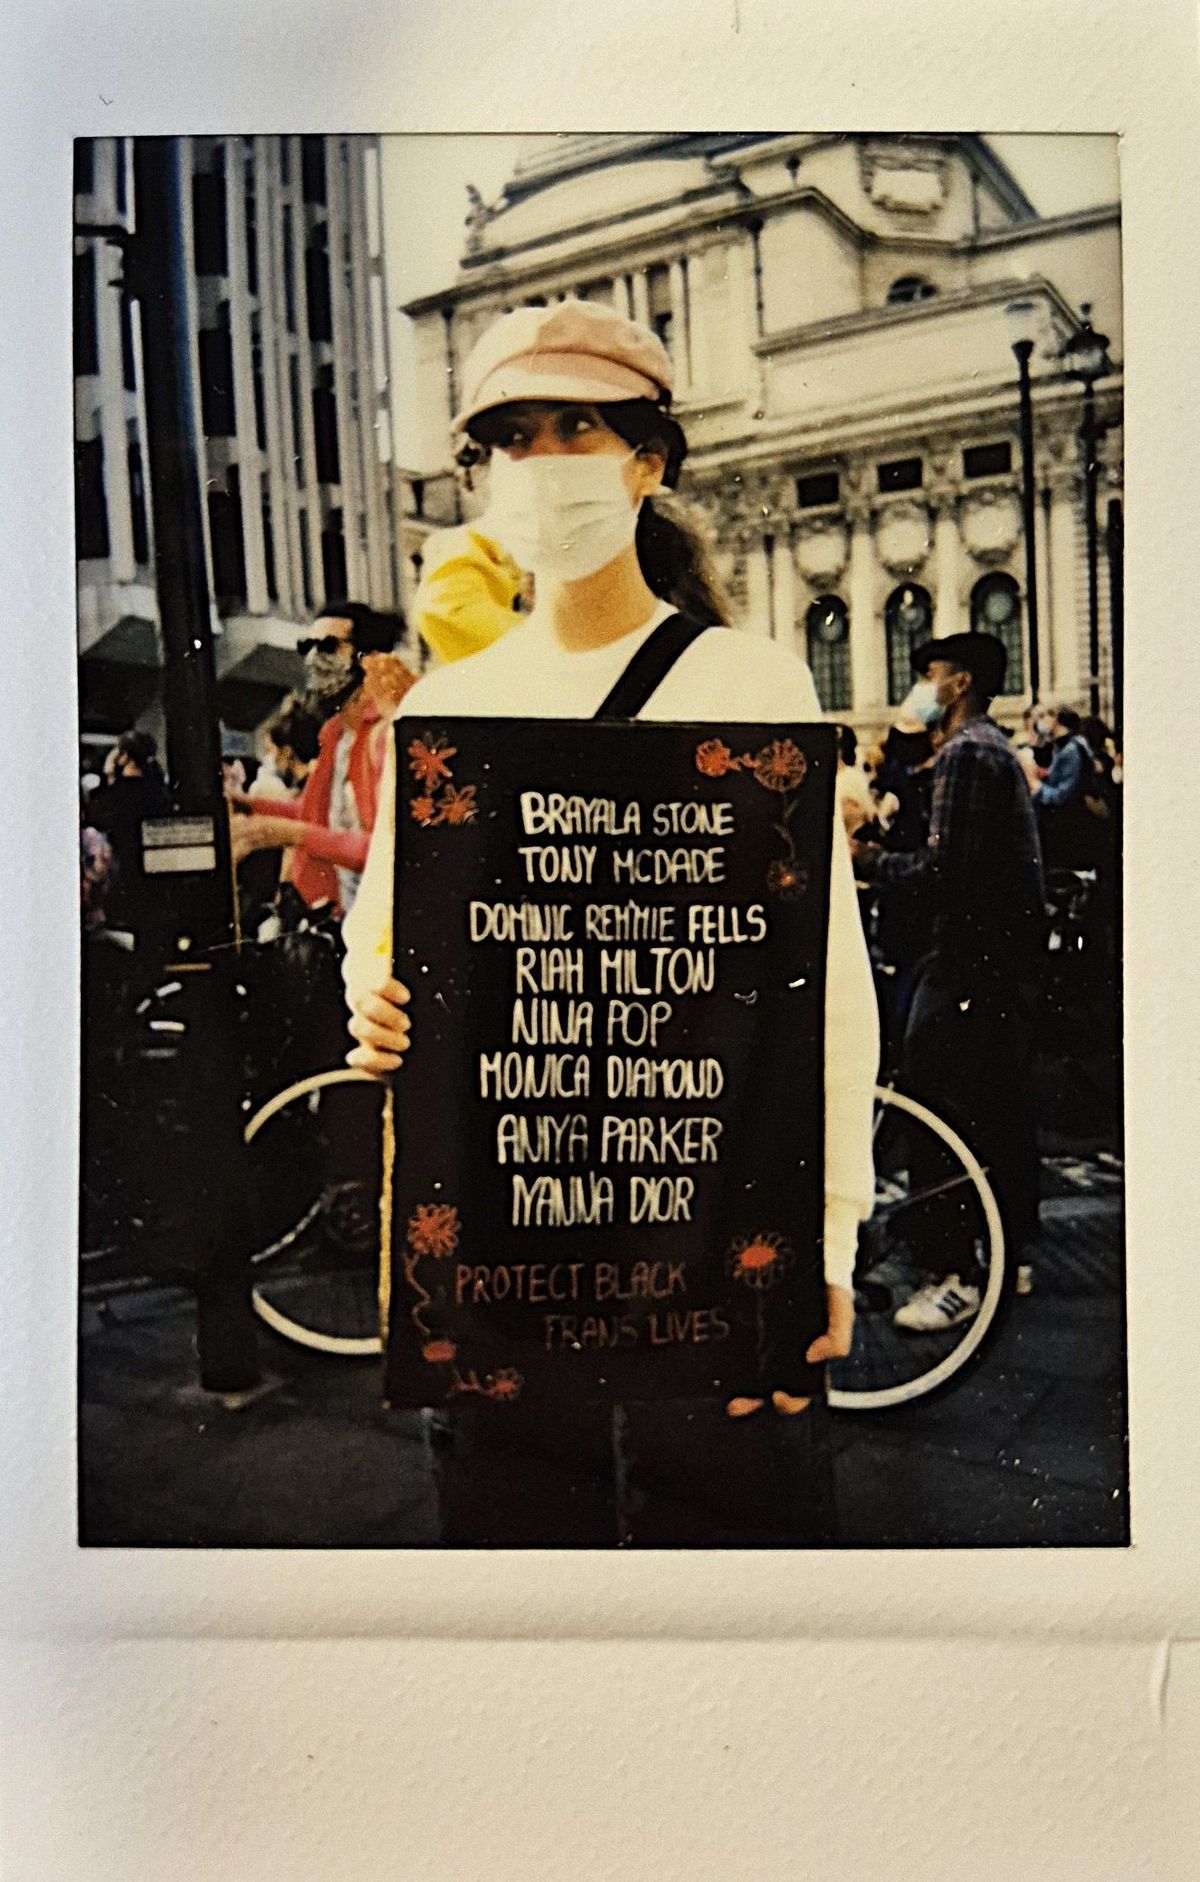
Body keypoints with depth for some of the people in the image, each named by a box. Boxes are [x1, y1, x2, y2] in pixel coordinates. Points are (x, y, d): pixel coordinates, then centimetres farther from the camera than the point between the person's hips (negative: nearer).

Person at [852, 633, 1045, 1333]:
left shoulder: (965, 751, -13)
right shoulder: (998, 748, 19)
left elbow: (944, 868, -21)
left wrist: (872, 862, -7)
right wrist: (887, 858, 15)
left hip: (970, 956, -11)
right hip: (1010, 954, 11)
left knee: (937, 1110, -10)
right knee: (1001, 1104, 16)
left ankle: (953, 1275, -8)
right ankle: (1013, 1254, 27)